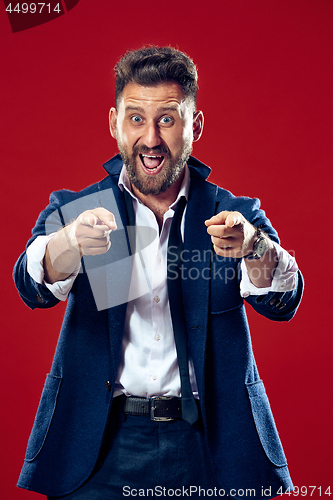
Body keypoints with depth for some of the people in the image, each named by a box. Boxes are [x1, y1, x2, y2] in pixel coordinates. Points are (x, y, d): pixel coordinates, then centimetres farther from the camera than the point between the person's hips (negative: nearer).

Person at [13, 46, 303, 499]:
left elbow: (282, 302, -10)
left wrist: (253, 247, -32)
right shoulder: (76, 210, 5)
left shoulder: (234, 216, 5)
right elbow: (34, 287, -13)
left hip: (209, 447, 0)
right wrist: (71, 242, -35)